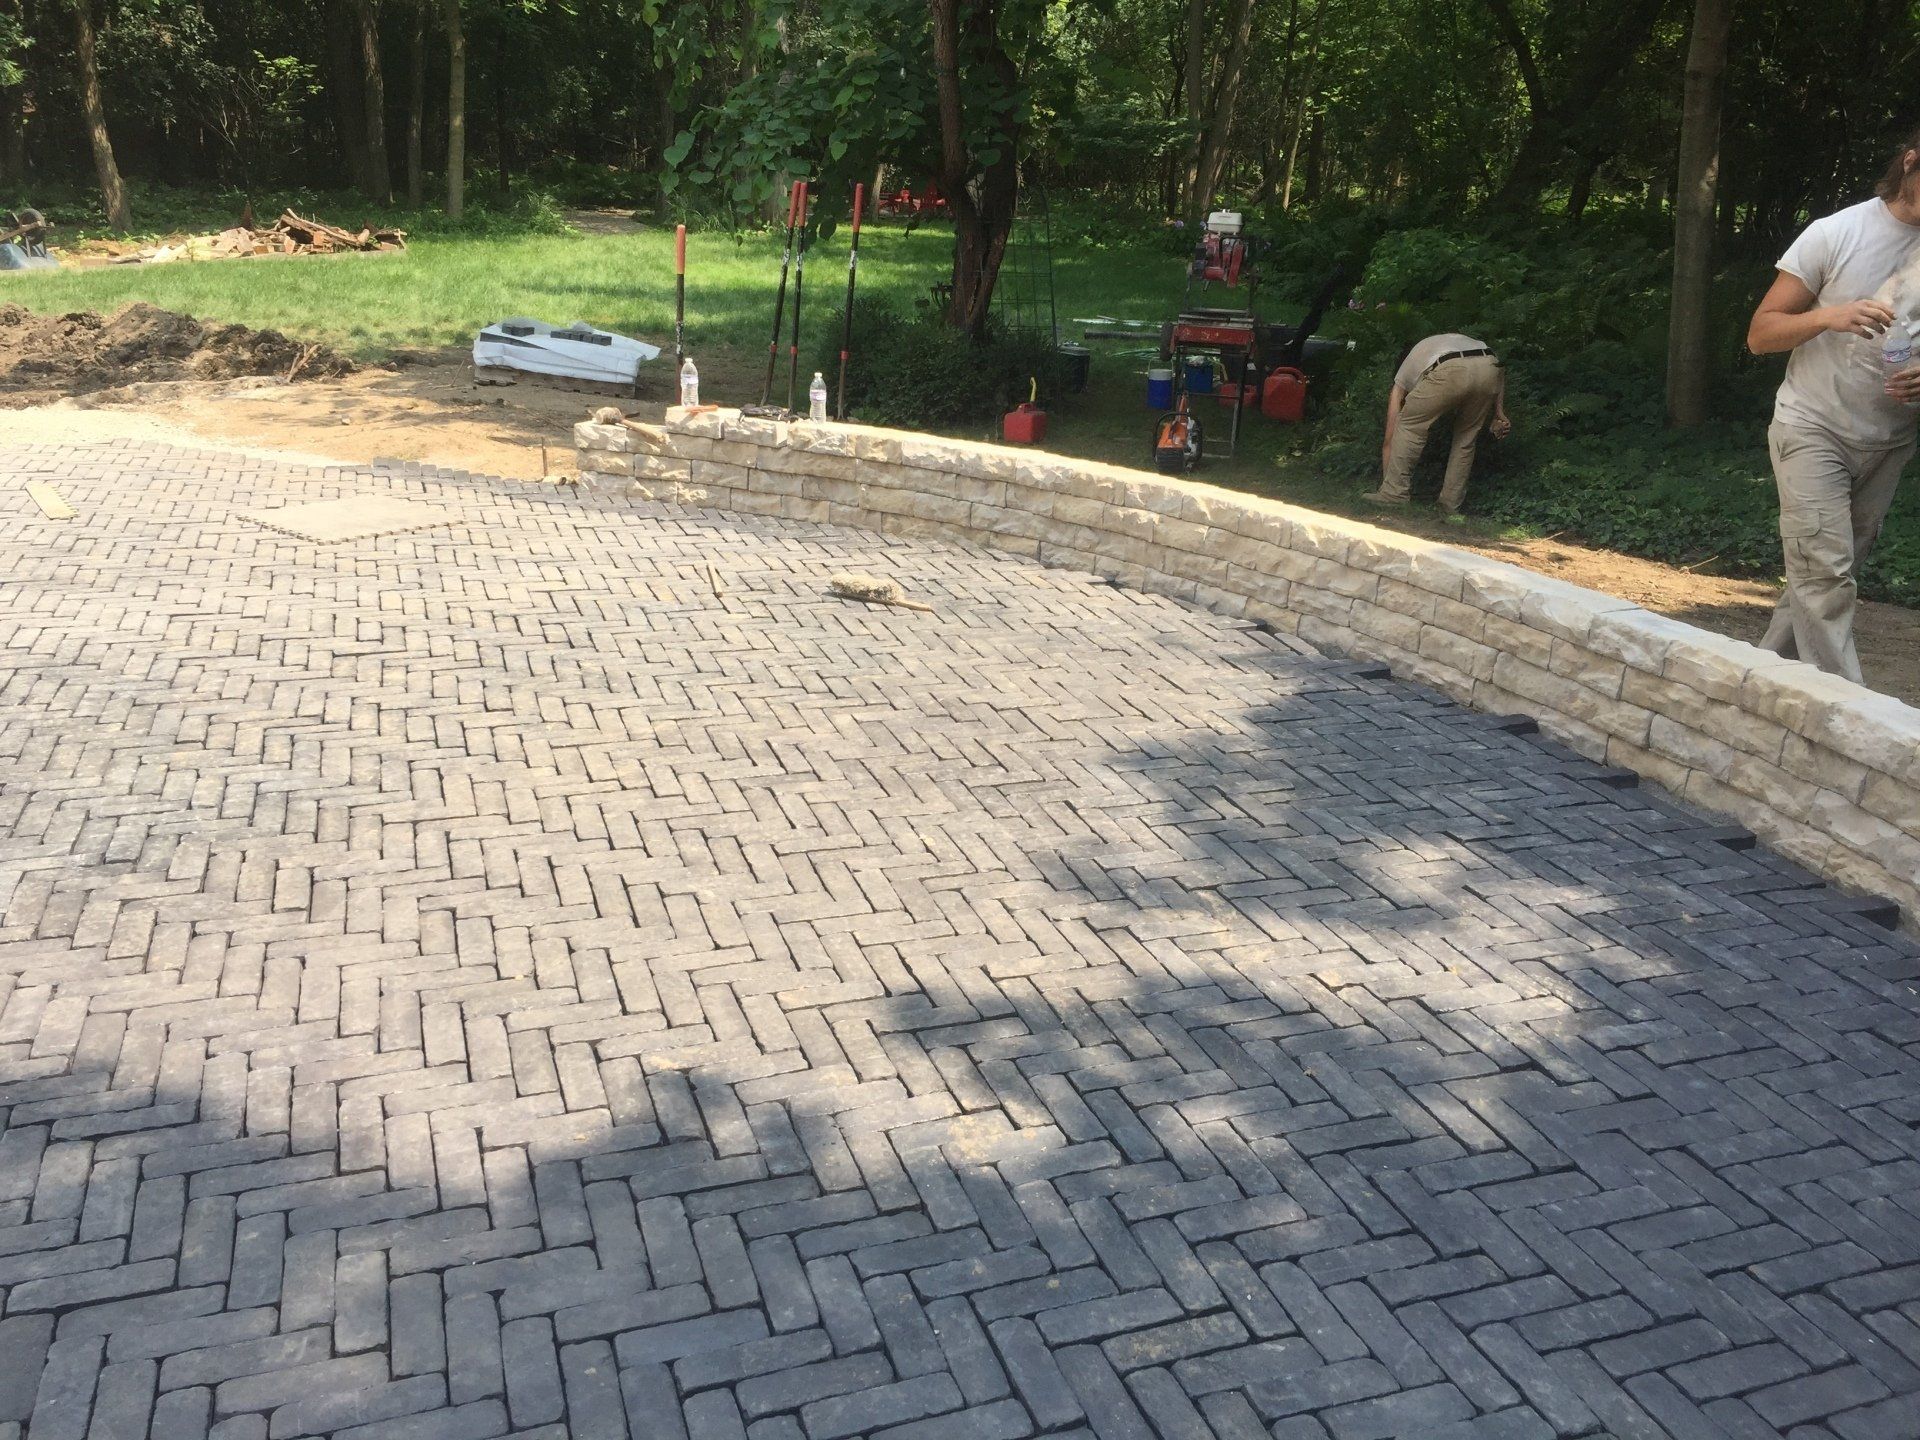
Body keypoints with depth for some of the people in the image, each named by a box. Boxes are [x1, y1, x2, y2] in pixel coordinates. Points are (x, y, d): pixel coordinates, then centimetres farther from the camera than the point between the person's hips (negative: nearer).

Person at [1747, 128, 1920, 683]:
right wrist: (1830, 315, -25)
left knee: (1827, 574, 8)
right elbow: (1760, 334, -7)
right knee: (1825, 577, -12)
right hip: (1813, 430, -4)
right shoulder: (1836, 233, -8)